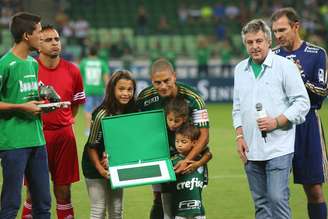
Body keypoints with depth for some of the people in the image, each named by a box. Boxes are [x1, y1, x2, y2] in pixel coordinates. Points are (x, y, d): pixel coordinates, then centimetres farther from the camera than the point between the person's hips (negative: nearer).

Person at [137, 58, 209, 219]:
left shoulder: (193, 98, -23)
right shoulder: (144, 98, -15)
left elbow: (204, 136, -22)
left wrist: (187, 161, -34)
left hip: (188, 155, -2)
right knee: (160, 202, 1)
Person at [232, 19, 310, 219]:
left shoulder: (285, 66, -4)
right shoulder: (240, 69, 13)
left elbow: (302, 102, -5)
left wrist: (277, 122, -14)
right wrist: (240, 136, 9)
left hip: (278, 148, -5)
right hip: (251, 150, 5)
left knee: (278, 198, -13)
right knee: (261, 203, 9)